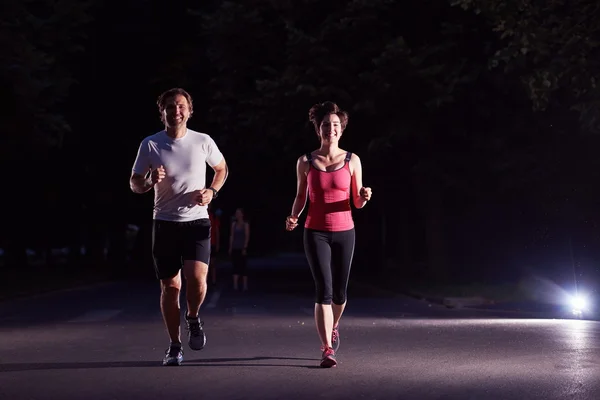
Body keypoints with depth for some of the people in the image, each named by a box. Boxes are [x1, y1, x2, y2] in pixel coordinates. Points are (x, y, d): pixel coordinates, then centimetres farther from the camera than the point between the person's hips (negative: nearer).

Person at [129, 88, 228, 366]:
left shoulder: (203, 142, -1)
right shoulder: (150, 145, -2)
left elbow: (221, 169, 17)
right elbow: (134, 184, 4)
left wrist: (212, 191, -2)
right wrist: (150, 181, -19)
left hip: (197, 221, 0)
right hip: (165, 223, 1)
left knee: (196, 278, -19)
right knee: (170, 286, 3)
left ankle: (193, 318, 14)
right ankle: (175, 346, 18)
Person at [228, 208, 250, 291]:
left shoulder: (245, 224, -2)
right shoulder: (234, 223, 11)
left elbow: (247, 236, -6)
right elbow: (231, 236, 10)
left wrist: (245, 248, -13)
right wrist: (230, 247, 4)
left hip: (242, 248, -4)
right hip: (235, 248, 4)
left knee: (243, 267, -3)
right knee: (235, 266, 1)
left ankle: (245, 286, 0)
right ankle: (235, 285, 0)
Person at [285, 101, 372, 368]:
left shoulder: (352, 161, 2)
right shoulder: (305, 162, 1)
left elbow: (357, 203, 6)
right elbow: (301, 196, 11)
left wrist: (364, 197, -17)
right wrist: (294, 217, -8)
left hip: (344, 232, 2)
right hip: (315, 233, -1)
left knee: (339, 292, 11)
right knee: (324, 289, -14)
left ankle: (333, 327, 43)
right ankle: (327, 349, -11)